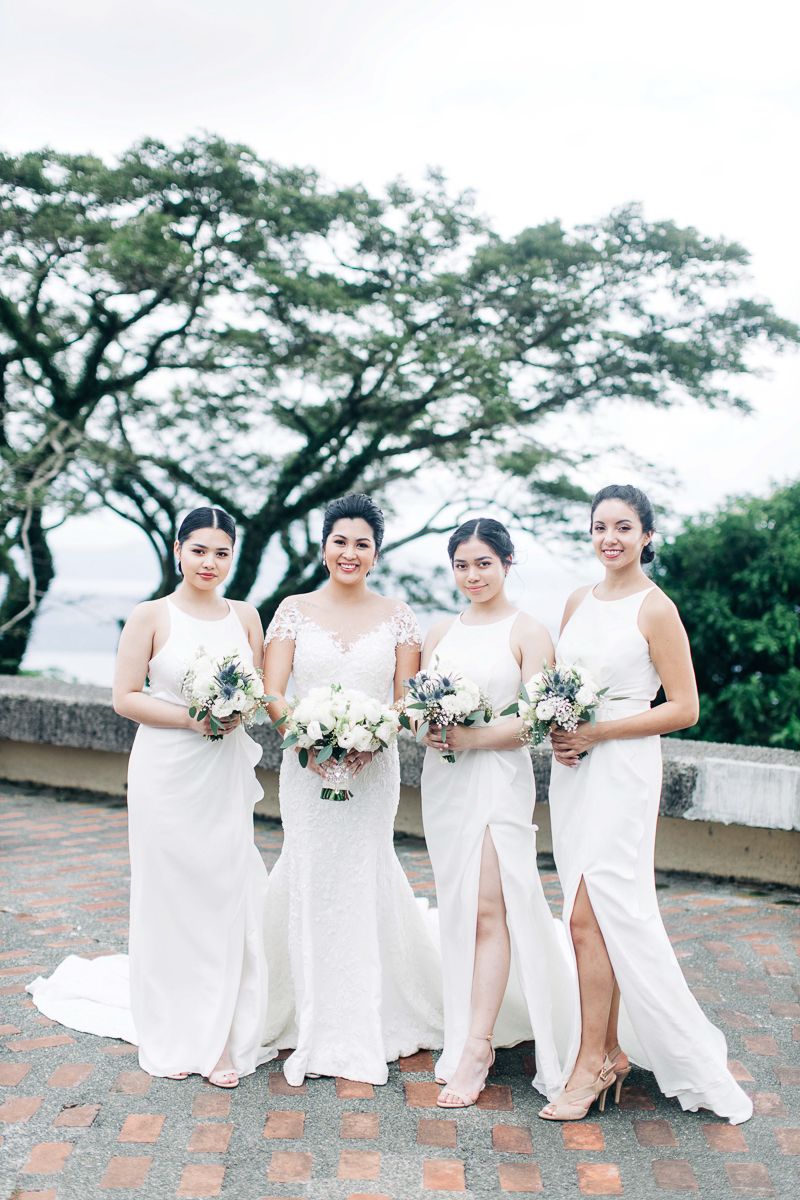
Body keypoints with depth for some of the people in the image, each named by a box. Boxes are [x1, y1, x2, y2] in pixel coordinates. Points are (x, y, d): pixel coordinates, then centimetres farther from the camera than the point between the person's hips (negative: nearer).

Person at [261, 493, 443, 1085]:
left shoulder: (396, 615, 5)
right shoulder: (295, 610, 4)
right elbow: (272, 692, -1)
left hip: (374, 765, 0)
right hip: (306, 765, 1)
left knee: (360, 878, 1)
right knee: (310, 881, 1)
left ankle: (358, 1029, 17)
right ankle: (317, 1028, 16)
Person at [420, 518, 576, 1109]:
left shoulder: (528, 632, -3)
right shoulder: (441, 631, 14)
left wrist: (471, 737, -19)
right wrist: (427, 728, -9)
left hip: (498, 776, -5)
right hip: (443, 777, 6)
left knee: (488, 909, -8)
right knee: (457, 907, 8)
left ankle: (475, 1047, -2)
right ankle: (471, 1027, 18)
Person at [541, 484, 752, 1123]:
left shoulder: (656, 609, -7)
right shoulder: (578, 602, 13)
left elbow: (684, 708, -9)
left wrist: (595, 733, -13)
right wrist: (556, 732, 1)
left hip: (623, 768, -6)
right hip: (572, 771, 6)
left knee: (591, 915, -10)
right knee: (599, 916, 8)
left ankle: (593, 1063, 2)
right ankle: (613, 1050, 19)